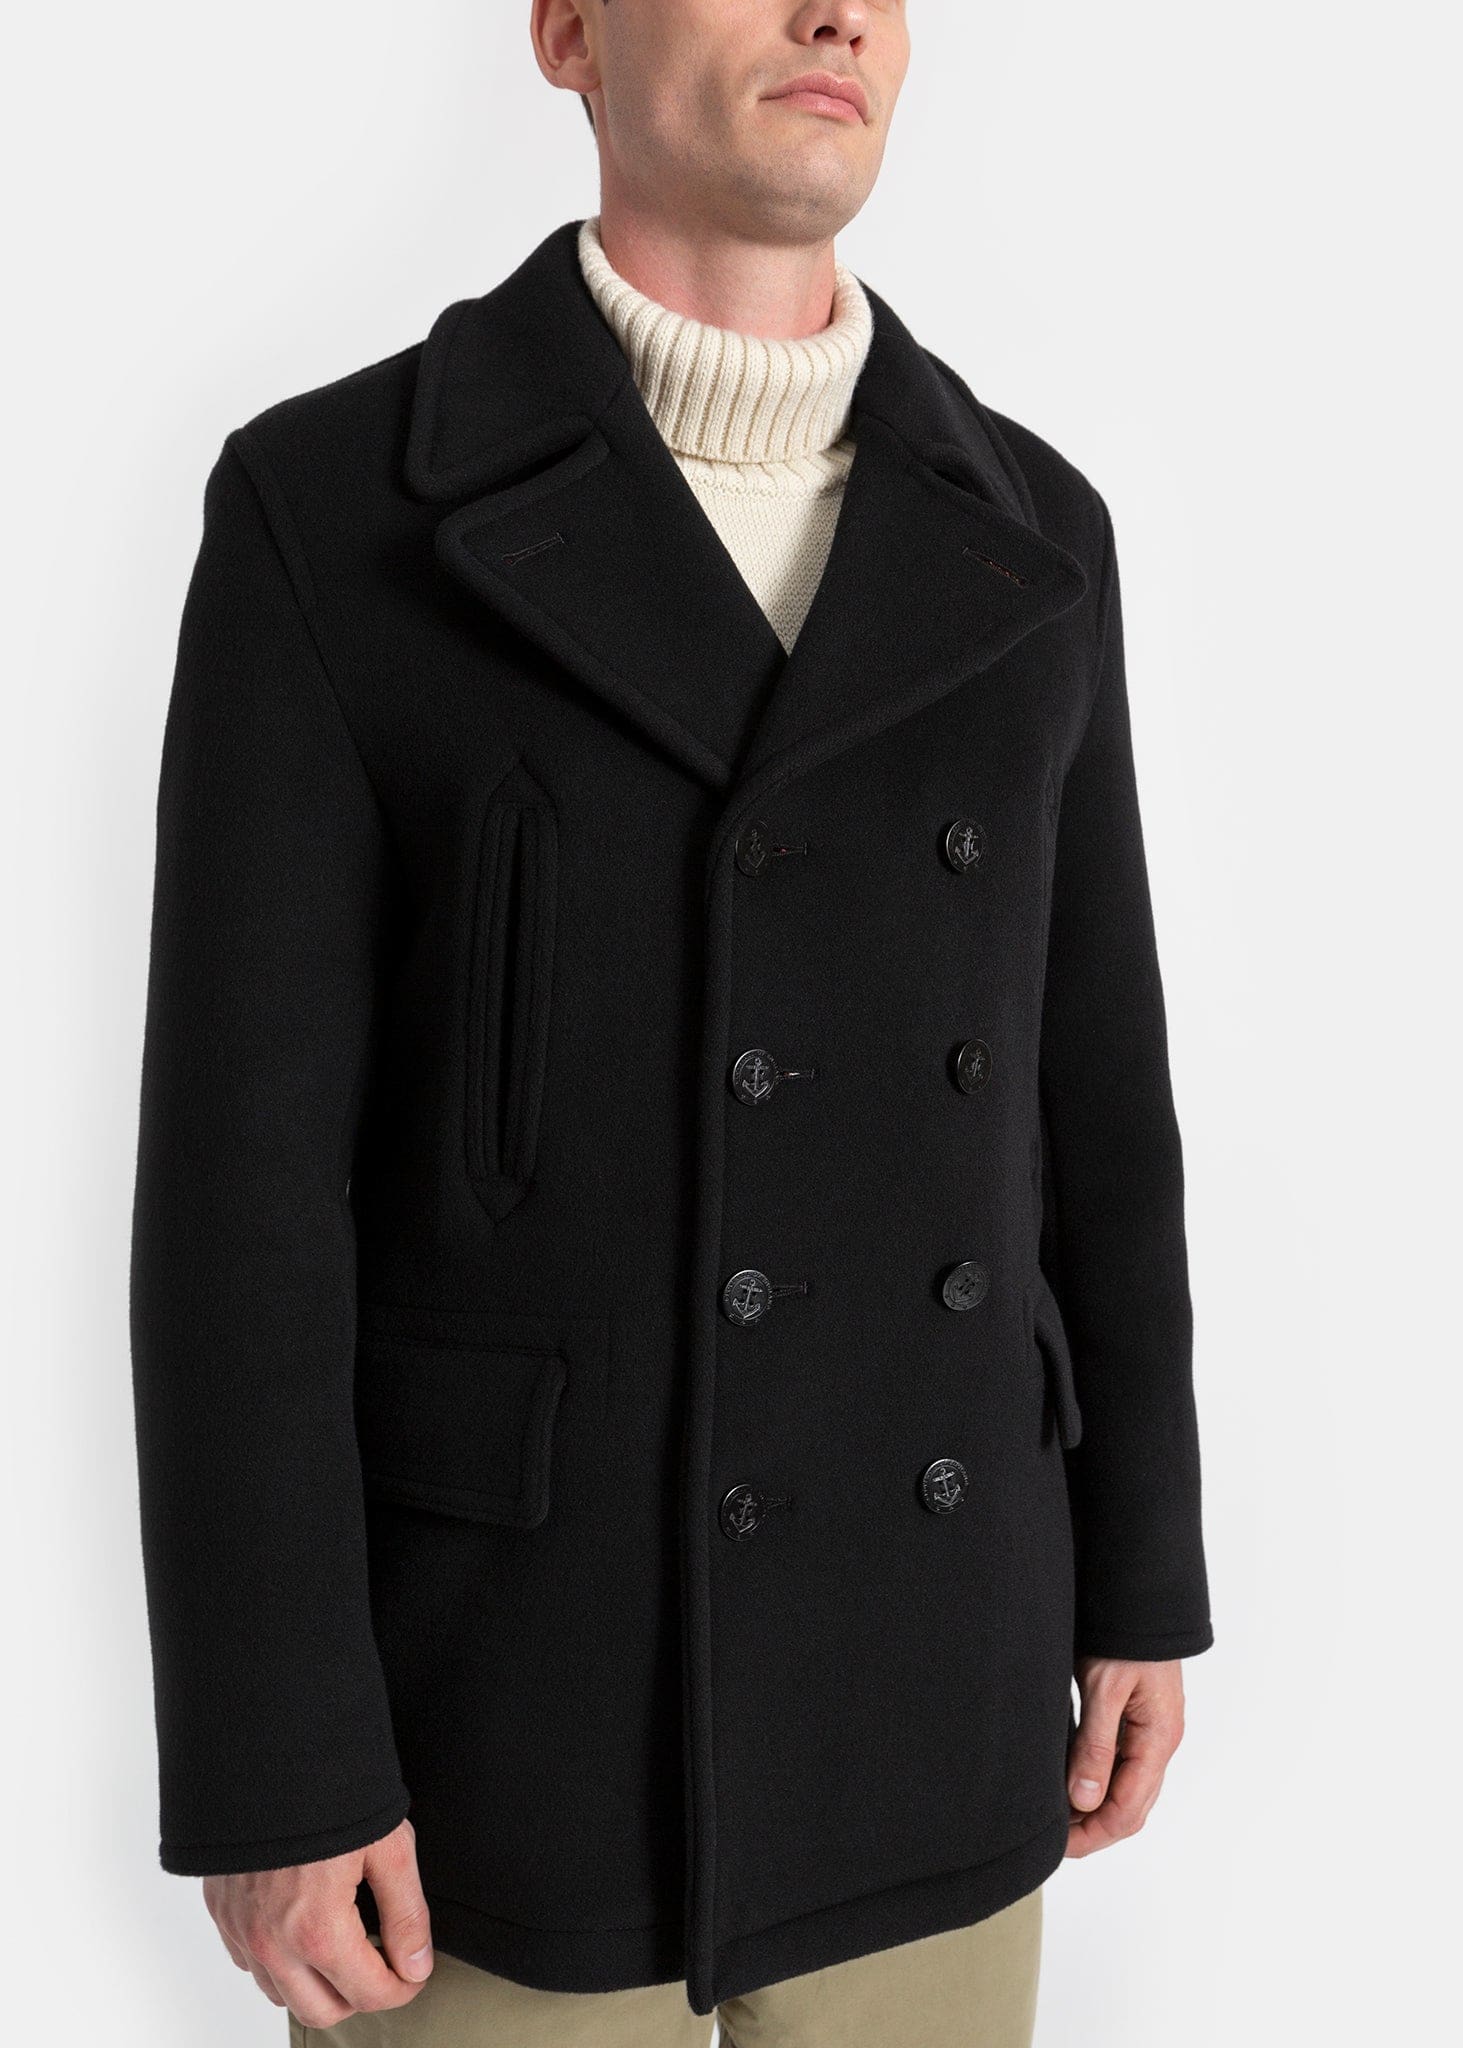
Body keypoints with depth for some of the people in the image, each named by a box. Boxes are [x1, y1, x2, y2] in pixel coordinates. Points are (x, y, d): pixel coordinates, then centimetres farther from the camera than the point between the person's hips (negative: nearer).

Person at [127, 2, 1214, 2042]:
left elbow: (1087, 1084, 8)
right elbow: (241, 1163, -12)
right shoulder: (330, 511, -10)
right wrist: (267, 1767, -12)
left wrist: (1140, 1581, 10)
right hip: (500, 1677, -4)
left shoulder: (1021, 535, 3)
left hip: (912, 1673, 4)